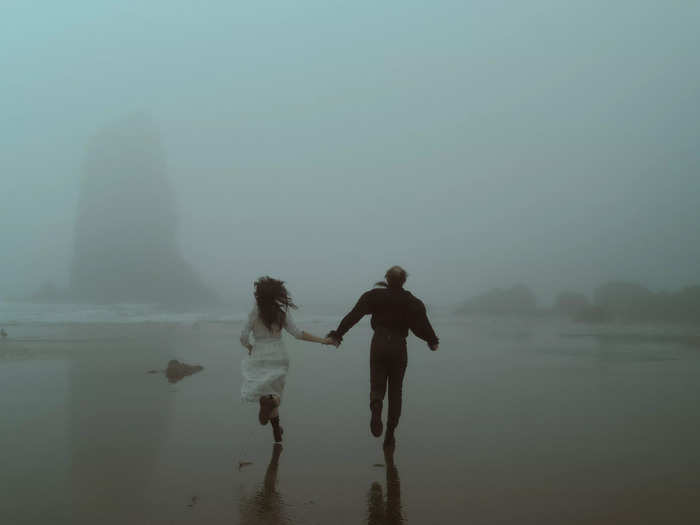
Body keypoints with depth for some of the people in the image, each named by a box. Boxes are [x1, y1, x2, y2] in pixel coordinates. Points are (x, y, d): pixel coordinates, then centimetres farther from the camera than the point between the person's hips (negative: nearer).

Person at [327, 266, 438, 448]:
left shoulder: (375, 296, 2)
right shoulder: (412, 302, 1)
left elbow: (354, 315, -5)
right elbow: (421, 326, -2)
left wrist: (338, 334, -3)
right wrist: (433, 341, 17)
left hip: (378, 344, 0)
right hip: (399, 346, 0)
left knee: (377, 385, 5)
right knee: (395, 390, 11)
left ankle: (376, 406, -32)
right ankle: (390, 434, 9)